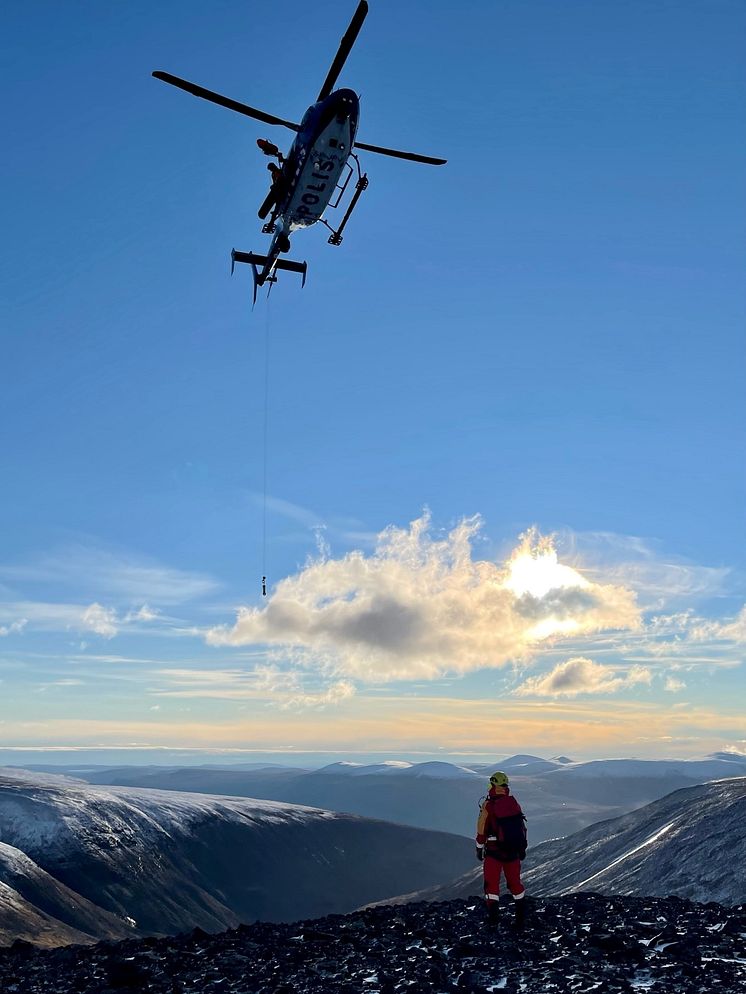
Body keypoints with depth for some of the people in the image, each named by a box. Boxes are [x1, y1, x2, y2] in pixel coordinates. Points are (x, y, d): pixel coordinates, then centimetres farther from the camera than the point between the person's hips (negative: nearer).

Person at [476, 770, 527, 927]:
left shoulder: (488, 805, -14)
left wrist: (479, 849, 2)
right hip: (514, 852, 4)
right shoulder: (514, 803, -1)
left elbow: (482, 830, -10)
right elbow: (522, 827, 8)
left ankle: (493, 917, 0)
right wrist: (522, 848, 19)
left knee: (492, 884, 6)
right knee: (515, 882, 18)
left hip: (493, 851, -4)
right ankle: (521, 916, 24)